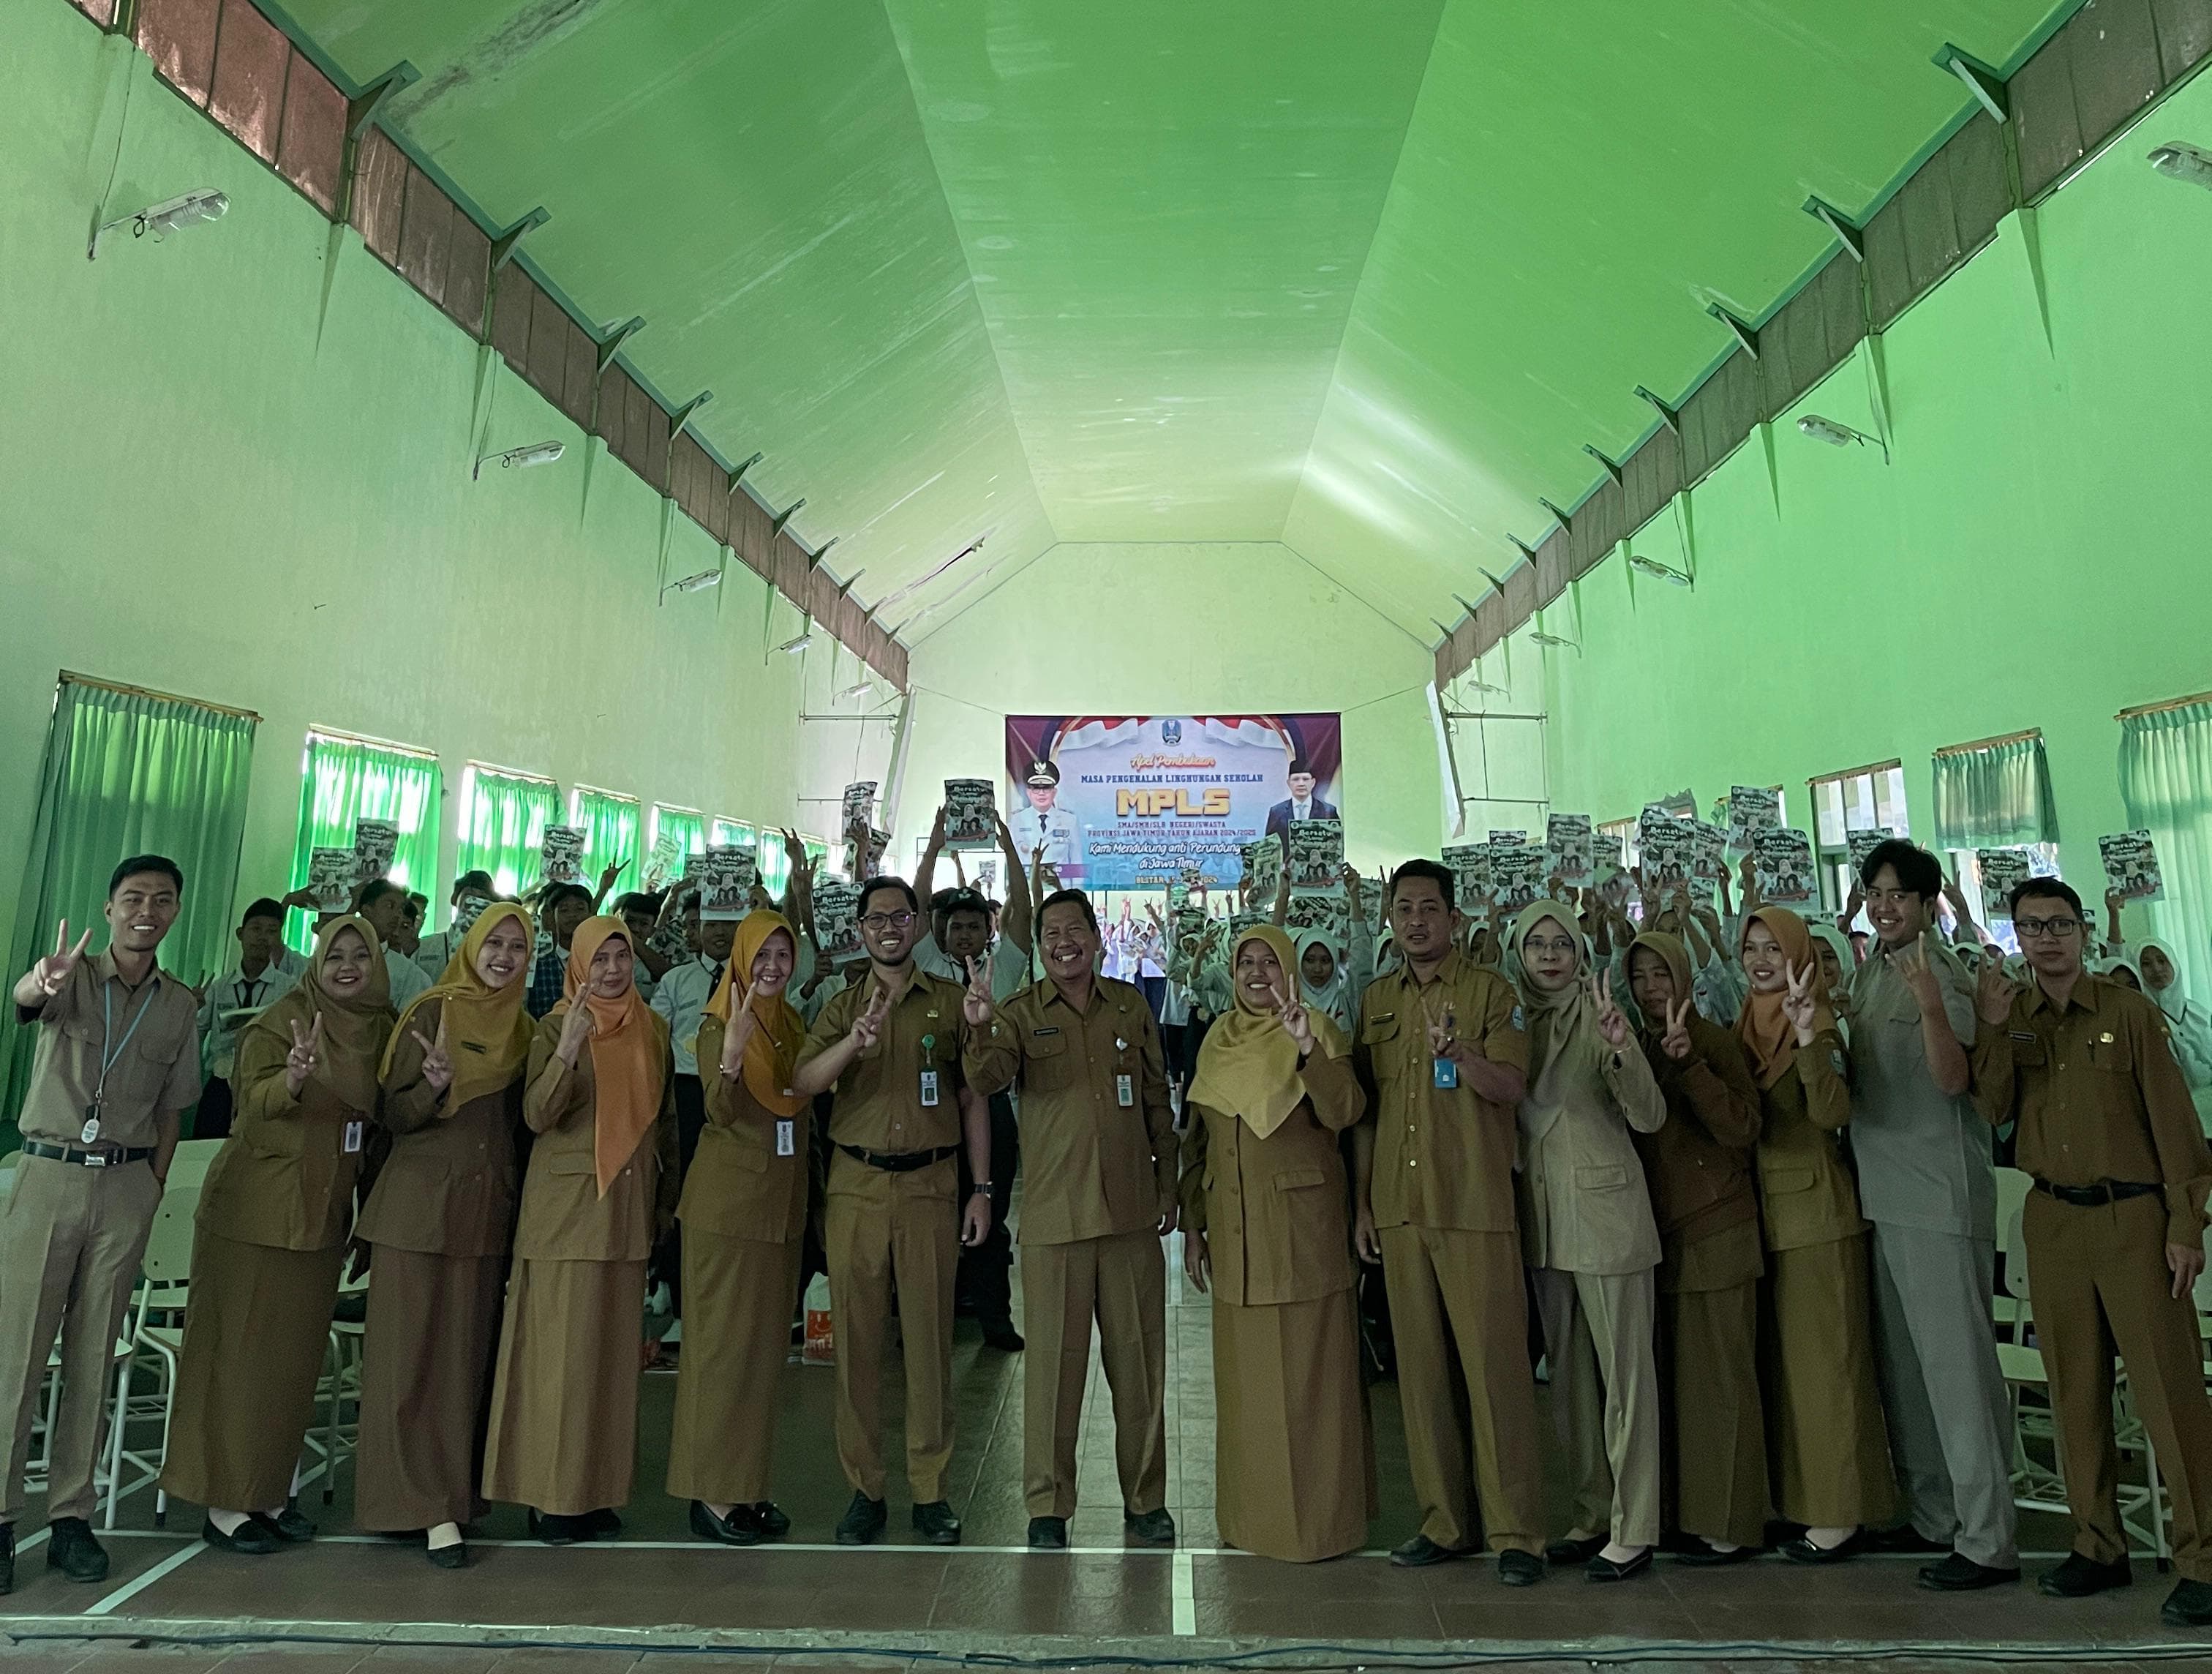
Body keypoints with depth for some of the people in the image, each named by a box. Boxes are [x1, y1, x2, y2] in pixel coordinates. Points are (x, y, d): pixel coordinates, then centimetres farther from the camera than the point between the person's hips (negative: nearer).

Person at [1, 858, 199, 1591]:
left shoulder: (180, 1006, 7)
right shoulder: (72, 976, -2)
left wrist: (153, 1190, 5)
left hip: (127, 1187, 3)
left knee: (93, 1357, 7)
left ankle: (71, 1516, 15)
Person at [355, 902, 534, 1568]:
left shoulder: (522, 1028, 10)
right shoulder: (431, 1013, -3)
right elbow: (390, 1112, -4)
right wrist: (436, 1089, -22)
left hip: (487, 1207, 4)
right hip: (420, 1200, -4)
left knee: (468, 1354, 8)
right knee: (412, 1354, 0)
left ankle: (455, 1492, 18)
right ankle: (427, 1504, 7)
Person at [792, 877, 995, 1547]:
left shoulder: (951, 1002, 5)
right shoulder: (842, 1008, 8)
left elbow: (974, 1099, 6)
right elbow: (801, 1084, -8)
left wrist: (981, 1188, 1)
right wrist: (854, 1043, -26)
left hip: (930, 1184, -1)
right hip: (856, 1186, 1)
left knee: (930, 1339, 5)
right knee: (857, 1340, 7)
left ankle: (930, 1489, 18)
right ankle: (864, 1487, 20)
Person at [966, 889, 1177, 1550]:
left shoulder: (1132, 1006, 7)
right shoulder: (1022, 1012, 0)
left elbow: (1158, 1101, 12)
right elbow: (988, 1078, -18)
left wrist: (1168, 1187, 11)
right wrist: (981, 1030, -38)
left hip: (1131, 1211, 2)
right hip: (1054, 1215, -2)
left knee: (1139, 1358, 11)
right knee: (1054, 1360, 6)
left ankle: (1145, 1497, 28)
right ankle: (1047, 1504, 22)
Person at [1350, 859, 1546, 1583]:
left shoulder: (1490, 991, 1)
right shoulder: (1376, 1000, 12)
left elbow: (1511, 1086, -11)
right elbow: (1364, 1108, 14)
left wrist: (1458, 1052, -30)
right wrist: (1361, 1203, 11)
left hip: (1475, 1205, -4)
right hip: (1398, 1209, 4)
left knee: (1494, 1362, -1)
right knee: (1421, 1366, 9)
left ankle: (1515, 1531, 11)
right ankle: (1443, 1521, 22)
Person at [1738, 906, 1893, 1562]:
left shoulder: (1819, 1023, -10)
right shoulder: (1744, 1029, 10)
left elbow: (1833, 1113, -24)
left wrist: (1809, 1041, -37)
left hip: (1815, 1209, -7)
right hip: (1763, 1210, 7)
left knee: (1825, 1358, 1)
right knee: (1781, 1359, 14)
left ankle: (1839, 1512, 11)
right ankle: (1793, 1499, 25)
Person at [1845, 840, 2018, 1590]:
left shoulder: (1942, 972, -10)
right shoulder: (1867, 973, 12)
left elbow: (1951, 1079, -22)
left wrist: (1931, 1003, -35)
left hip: (1938, 1193, -8)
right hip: (1881, 1190, 9)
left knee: (1955, 1361, -3)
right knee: (1900, 1364, 16)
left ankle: (1988, 1540, 8)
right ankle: (1929, 1515, 30)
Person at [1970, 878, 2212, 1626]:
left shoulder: (2129, 1012, -3)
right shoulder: (2009, 1016, 7)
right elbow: (1993, 1109, -4)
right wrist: (1994, 1027, -14)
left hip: (2133, 1215, -3)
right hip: (2052, 1219, 4)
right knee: (2075, 1388, 10)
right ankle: (2098, 1547, 22)